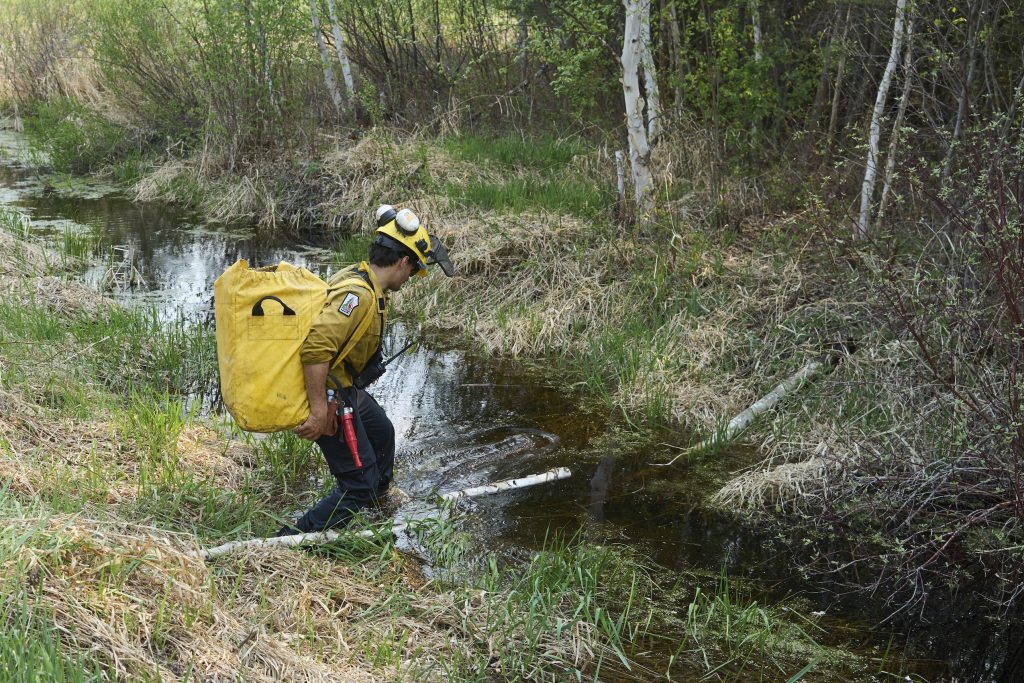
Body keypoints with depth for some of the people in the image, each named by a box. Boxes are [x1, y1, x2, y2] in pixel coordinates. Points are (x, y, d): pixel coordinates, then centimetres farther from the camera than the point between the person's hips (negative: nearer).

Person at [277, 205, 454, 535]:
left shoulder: (357, 277, 3)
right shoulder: (358, 294, -29)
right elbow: (316, 347, -38)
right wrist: (319, 411, -34)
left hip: (348, 388, 11)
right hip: (331, 396, -11)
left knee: (382, 434, 33)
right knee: (359, 484, -6)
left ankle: (378, 500, 60)